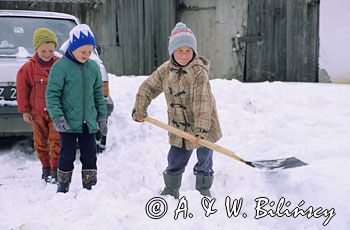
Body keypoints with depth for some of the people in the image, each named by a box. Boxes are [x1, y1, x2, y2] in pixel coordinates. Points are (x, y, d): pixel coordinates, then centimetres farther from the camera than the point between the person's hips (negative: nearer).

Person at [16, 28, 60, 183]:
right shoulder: (29, 67, -4)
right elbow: (22, 88, 2)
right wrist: (25, 110, 2)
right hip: (38, 111, 2)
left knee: (56, 141, -5)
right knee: (40, 142, 10)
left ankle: (56, 169, 4)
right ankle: (46, 167, 26)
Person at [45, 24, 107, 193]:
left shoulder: (93, 67, 6)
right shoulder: (60, 66, -10)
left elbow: (98, 94, 15)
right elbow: (52, 94, -10)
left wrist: (102, 116, 13)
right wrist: (57, 117, -18)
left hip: (88, 122, 4)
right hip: (68, 123, -4)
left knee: (90, 156, 9)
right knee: (67, 155, 5)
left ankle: (90, 187, 19)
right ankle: (63, 187, 21)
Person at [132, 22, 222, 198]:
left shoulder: (199, 72, -21)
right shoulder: (165, 70, -4)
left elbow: (202, 104, -28)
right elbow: (147, 88, 10)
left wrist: (201, 129, -34)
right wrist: (139, 109, 3)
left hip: (203, 128, -4)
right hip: (179, 129, 4)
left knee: (204, 161, 8)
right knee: (175, 162, 13)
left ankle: (203, 191, 26)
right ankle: (171, 191, 31)